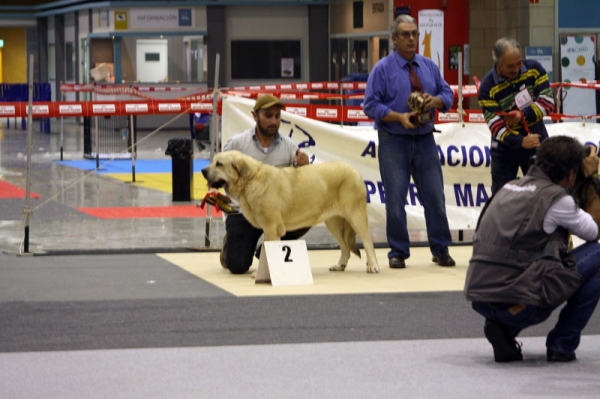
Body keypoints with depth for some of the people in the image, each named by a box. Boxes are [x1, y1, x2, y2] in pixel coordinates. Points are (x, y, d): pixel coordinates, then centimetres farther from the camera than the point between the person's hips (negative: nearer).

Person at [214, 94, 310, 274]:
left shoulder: (289, 146, 0)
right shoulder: (237, 143, -5)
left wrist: (304, 166, -21)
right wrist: (212, 189, -16)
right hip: (243, 211, -2)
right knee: (237, 265, -19)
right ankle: (230, 244, 23)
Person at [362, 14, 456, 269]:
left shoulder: (429, 66, 9)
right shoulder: (383, 69, -4)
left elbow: (447, 95, 11)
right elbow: (371, 105, -7)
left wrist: (436, 100, -12)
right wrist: (399, 117, -19)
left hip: (425, 140, 3)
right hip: (394, 142, -3)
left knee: (434, 195, 3)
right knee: (395, 199, -1)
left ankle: (440, 250, 14)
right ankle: (398, 253, 9)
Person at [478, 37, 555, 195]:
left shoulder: (534, 69, -10)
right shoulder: (488, 86, -18)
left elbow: (547, 101, -11)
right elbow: (495, 124, -23)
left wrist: (523, 115, -27)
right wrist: (521, 141, -38)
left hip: (537, 145, 2)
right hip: (505, 150, -2)